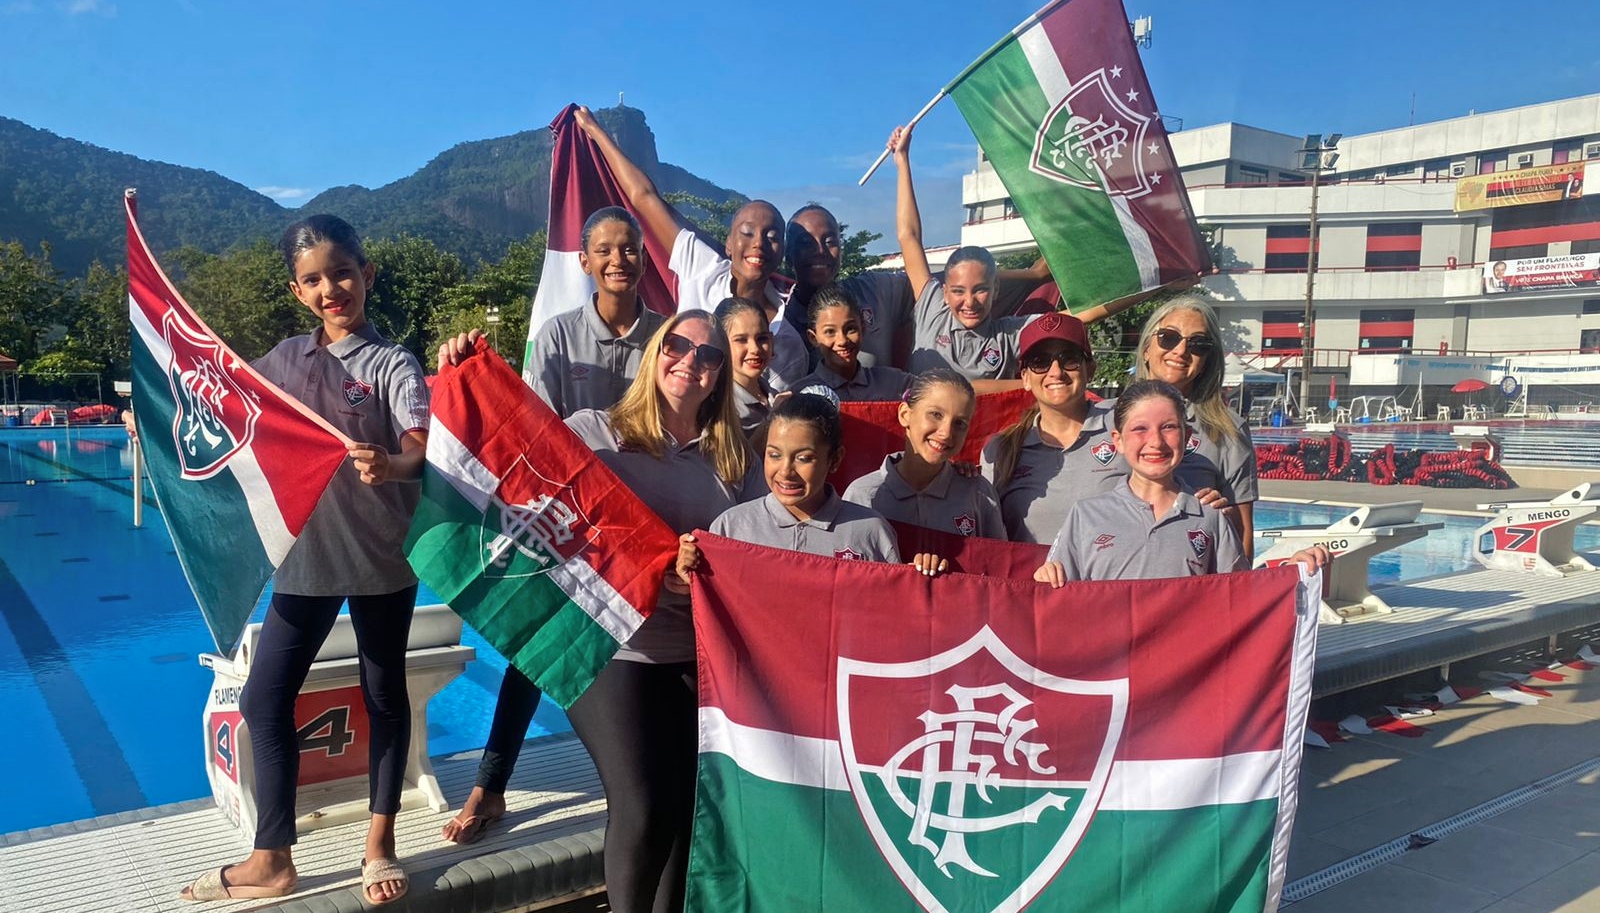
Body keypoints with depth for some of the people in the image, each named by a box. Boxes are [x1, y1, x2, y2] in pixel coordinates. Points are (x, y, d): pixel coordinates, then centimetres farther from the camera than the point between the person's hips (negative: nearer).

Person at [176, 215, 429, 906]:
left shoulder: (392, 364, -7)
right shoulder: (283, 359, 7)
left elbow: (417, 445, -23)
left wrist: (389, 463, -45)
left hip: (381, 555, -4)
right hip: (305, 550, 5)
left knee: (383, 694, 9)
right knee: (265, 697, 4)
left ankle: (379, 842, 23)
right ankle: (271, 859, 17)